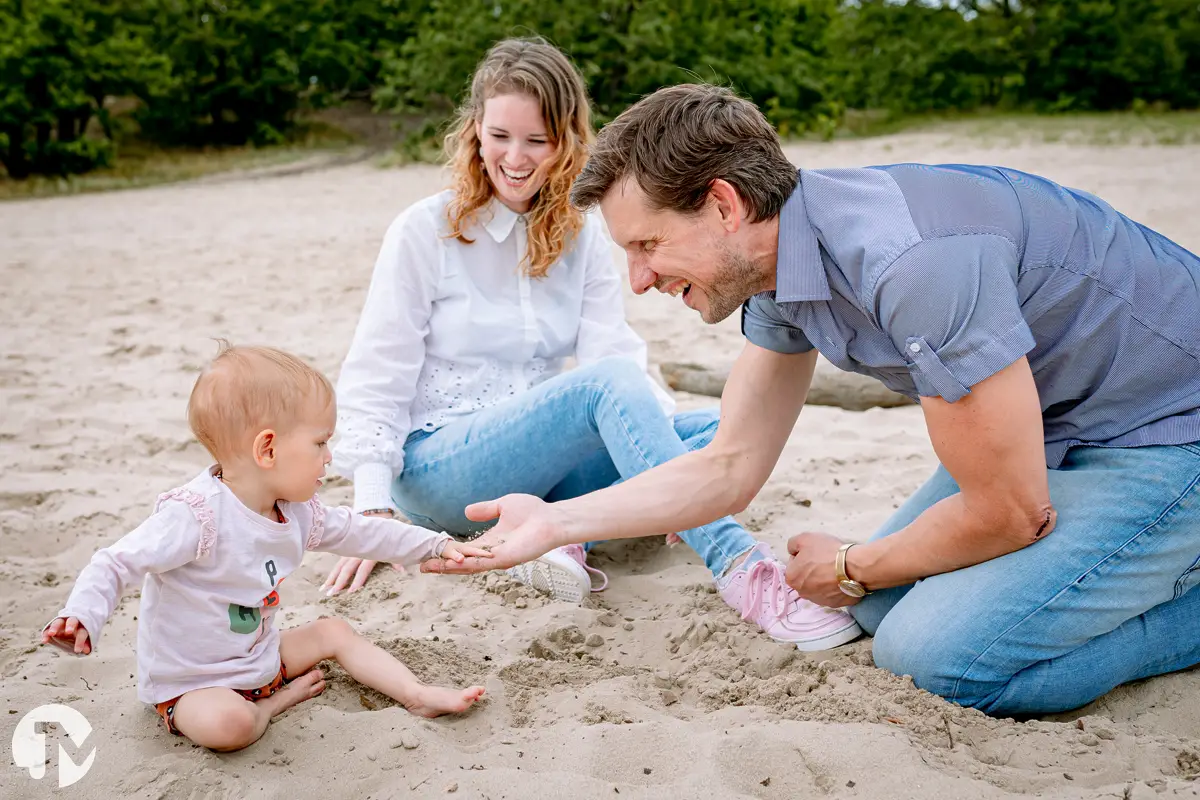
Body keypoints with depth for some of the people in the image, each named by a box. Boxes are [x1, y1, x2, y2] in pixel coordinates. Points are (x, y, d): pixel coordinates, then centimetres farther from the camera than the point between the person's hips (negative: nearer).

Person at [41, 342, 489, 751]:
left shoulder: (296, 513, -2)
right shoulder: (195, 516, -30)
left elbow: (358, 531, 11)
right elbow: (117, 565, -29)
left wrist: (434, 545, 12)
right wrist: (81, 616, -47)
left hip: (261, 657, 8)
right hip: (189, 682, -8)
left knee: (334, 632, 8)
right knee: (227, 724, -35)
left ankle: (419, 695, 12)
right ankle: (276, 702, -5)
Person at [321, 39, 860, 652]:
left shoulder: (583, 237, 8)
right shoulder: (424, 231, -4)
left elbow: (613, 347, -5)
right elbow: (375, 377, -6)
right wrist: (373, 509, -18)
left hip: (538, 463, 5)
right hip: (434, 471, -5)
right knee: (608, 385, -32)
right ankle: (742, 573, -43)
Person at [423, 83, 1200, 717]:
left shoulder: (909, 262, -34)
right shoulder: (776, 265, -4)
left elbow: (1008, 511, -25)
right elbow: (729, 469, 3)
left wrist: (849, 568, -7)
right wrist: (554, 521, -6)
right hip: (1062, 425, 9)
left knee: (939, 652, -20)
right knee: (884, 604, 13)